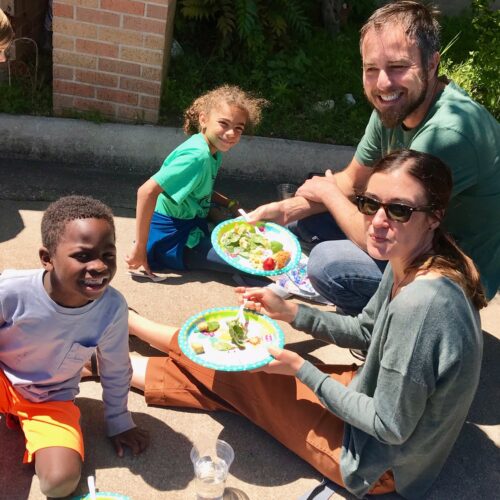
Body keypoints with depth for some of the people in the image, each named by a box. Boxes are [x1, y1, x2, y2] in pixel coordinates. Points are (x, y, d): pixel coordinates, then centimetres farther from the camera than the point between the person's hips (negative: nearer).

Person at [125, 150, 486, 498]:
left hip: (381, 463, -7)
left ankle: (126, 366, 27)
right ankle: (131, 324, 32)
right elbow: (366, 330, 9)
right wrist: (289, 311, -1)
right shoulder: (408, 262, -8)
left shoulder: (420, 305, -36)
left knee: (239, 377, 2)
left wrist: (302, 370, -18)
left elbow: (390, 427, -27)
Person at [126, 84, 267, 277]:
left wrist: (230, 204, 3)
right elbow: (147, 191, -33)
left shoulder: (213, 150, 2)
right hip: (172, 238, -9)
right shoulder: (197, 156, -26)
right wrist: (140, 247, -29)